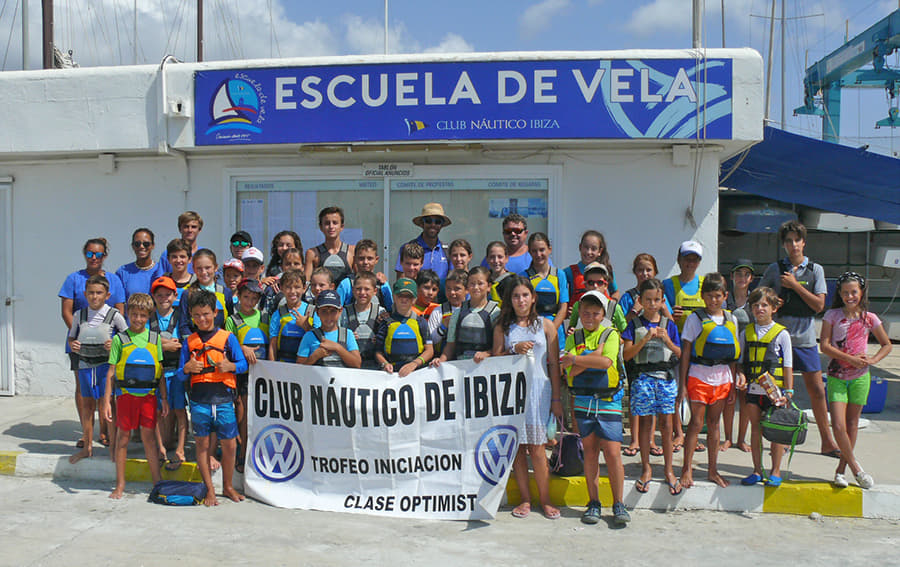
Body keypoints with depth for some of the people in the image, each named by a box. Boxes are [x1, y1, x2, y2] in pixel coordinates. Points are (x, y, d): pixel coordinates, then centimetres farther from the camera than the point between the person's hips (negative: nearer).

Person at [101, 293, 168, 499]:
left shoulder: (154, 338, 6)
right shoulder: (119, 339, 1)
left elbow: (160, 370, 10)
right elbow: (111, 371, 1)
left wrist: (164, 398, 7)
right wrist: (106, 400, -3)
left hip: (148, 394, 1)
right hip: (125, 393, -1)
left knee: (149, 436, 5)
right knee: (123, 436, 6)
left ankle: (157, 481, 13)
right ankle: (120, 484, 16)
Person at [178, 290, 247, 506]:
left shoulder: (228, 338, 4)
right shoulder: (189, 342, 10)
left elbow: (243, 364, 5)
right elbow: (181, 374, 12)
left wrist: (230, 366, -15)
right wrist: (187, 369, -11)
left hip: (223, 399, -1)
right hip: (199, 400, 1)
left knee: (229, 445, 2)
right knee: (202, 445, 5)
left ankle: (228, 486, 20)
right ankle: (209, 490, 16)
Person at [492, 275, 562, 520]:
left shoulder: (545, 325, 8)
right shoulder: (503, 328, 10)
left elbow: (554, 363, 7)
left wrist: (556, 398, 3)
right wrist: (515, 350, -9)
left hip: (538, 389, -1)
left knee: (536, 447, -3)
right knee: (516, 446, 2)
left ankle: (545, 500, 10)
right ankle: (525, 499, 12)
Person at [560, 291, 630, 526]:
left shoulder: (610, 335, 3)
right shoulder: (574, 337, 9)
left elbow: (606, 361, -16)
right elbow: (571, 371, -5)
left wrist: (576, 359, -13)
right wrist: (595, 354, -12)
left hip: (608, 401, -2)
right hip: (582, 401, 2)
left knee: (612, 452, -5)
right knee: (590, 452, 7)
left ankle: (618, 504, 6)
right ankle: (594, 503, 16)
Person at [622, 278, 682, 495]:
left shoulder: (669, 325, 8)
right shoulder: (635, 324, 3)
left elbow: (679, 354, 8)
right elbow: (627, 354, -5)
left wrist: (667, 340, -9)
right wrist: (645, 338, -16)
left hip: (666, 377, 1)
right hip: (643, 377, -1)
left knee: (666, 424, 2)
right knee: (645, 422, 4)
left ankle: (668, 469, 12)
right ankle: (646, 468, 15)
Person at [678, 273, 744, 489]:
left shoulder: (731, 320, 8)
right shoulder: (696, 318, -4)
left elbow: (733, 354, 13)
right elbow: (685, 352, -5)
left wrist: (734, 381, 9)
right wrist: (682, 384, -8)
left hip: (722, 378, 4)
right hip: (699, 376, -4)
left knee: (714, 423, 11)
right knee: (696, 422, -5)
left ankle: (713, 470, 19)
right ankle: (687, 469, 3)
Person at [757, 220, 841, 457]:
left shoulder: (815, 270, 5)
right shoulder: (774, 269, 4)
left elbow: (819, 305, -4)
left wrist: (795, 285, -10)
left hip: (806, 338, 1)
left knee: (817, 391, 4)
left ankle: (827, 441, 14)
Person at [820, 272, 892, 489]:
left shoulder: (869, 318, 3)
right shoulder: (832, 315, -1)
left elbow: (886, 345, 13)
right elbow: (825, 345, -7)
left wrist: (872, 360, -5)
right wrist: (851, 359, -16)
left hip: (860, 376, 2)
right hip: (836, 375, -1)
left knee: (852, 424, 7)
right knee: (838, 425, -11)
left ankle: (841, 469, 18)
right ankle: (856, 468, 4)